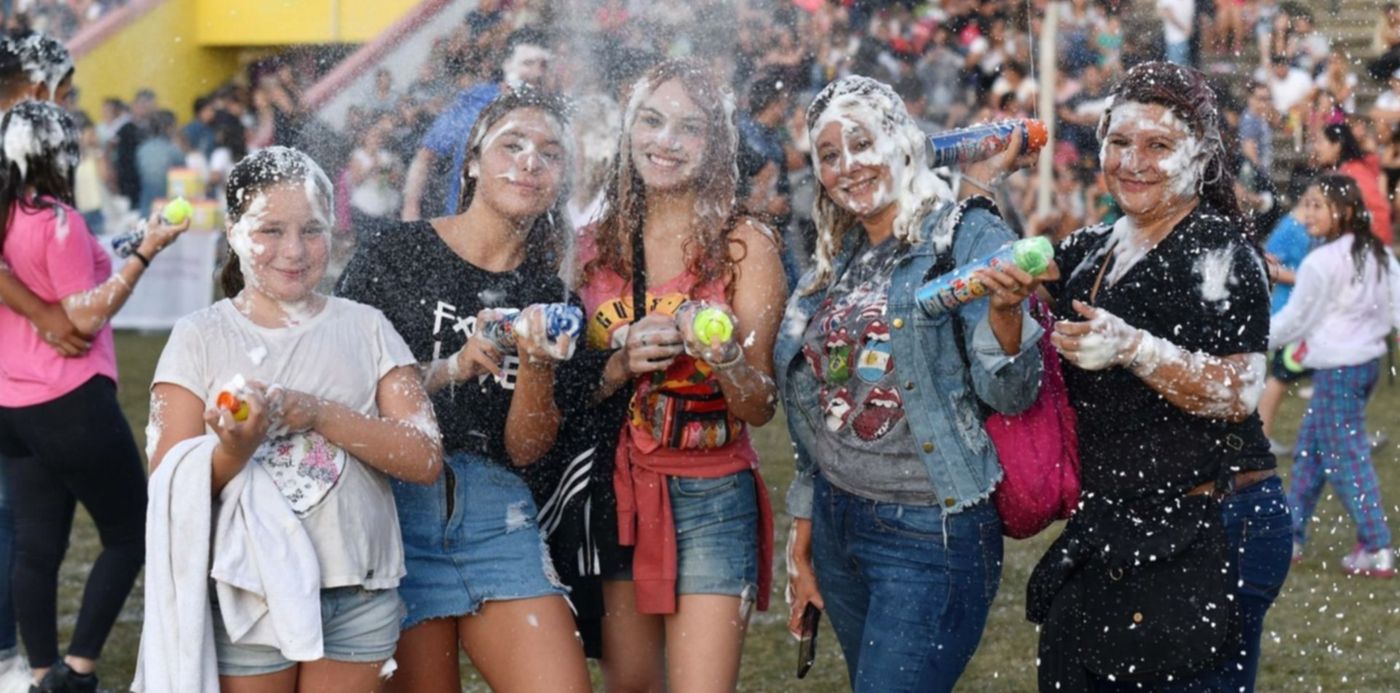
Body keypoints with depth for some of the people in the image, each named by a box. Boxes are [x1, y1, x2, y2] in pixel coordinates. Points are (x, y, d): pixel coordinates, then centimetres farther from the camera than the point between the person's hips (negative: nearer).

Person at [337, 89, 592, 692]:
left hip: (499, 517, 3)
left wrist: (537, 365, -12)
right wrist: (452, 369, -18)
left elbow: (524, 451, 5)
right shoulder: (394, 253, 0)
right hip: (397, 503, -3)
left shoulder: (549, 296, 10)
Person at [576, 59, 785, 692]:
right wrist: (623, 361, -12)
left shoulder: (746, 246, -6)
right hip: (616, 494, 3)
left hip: (710, 498, -3)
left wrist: (726, 357, -29)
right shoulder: (595, 246, 4)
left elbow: (760, 408, -8)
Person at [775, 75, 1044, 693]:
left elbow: (1009, 395, -17)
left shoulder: (970, 238, -9)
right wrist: (803, 546, 18)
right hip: (838, 521, 7)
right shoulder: (836, 261, 10)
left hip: (930, 532, -7)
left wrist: (1005, 313, -37)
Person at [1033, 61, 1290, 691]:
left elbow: (1239, 392, -18)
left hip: (1211, 530, -8)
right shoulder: (1089, 251, 13)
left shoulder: (1219, 249, -9)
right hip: (1106, 527, 8)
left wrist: (1134, 349, -32)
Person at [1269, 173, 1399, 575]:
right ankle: (1290, 536, 25)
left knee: (1346, 459, -3)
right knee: (1309, 450, 18)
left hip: (1336, 368, -9)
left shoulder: (1321, 263, -17)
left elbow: (1295, 320, -9)